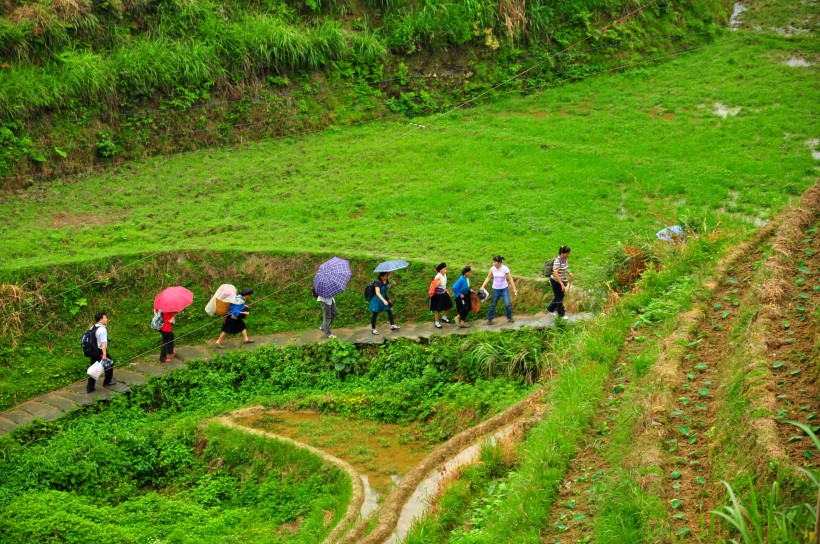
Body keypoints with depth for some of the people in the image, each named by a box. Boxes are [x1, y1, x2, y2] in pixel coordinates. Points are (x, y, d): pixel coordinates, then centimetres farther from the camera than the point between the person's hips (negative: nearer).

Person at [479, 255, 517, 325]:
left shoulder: (505, 268, -15)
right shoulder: (492, 268, -8)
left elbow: (510, 279, -8)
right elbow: (488, 278, 3)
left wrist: (514, 289, -8)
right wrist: (483, 286, -4)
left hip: (504, 289, -2)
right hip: (496, 289, 2)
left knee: (507, 304, -8)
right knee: (493, 305, 8)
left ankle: (509, 318, 12)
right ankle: (489, 319, 21)